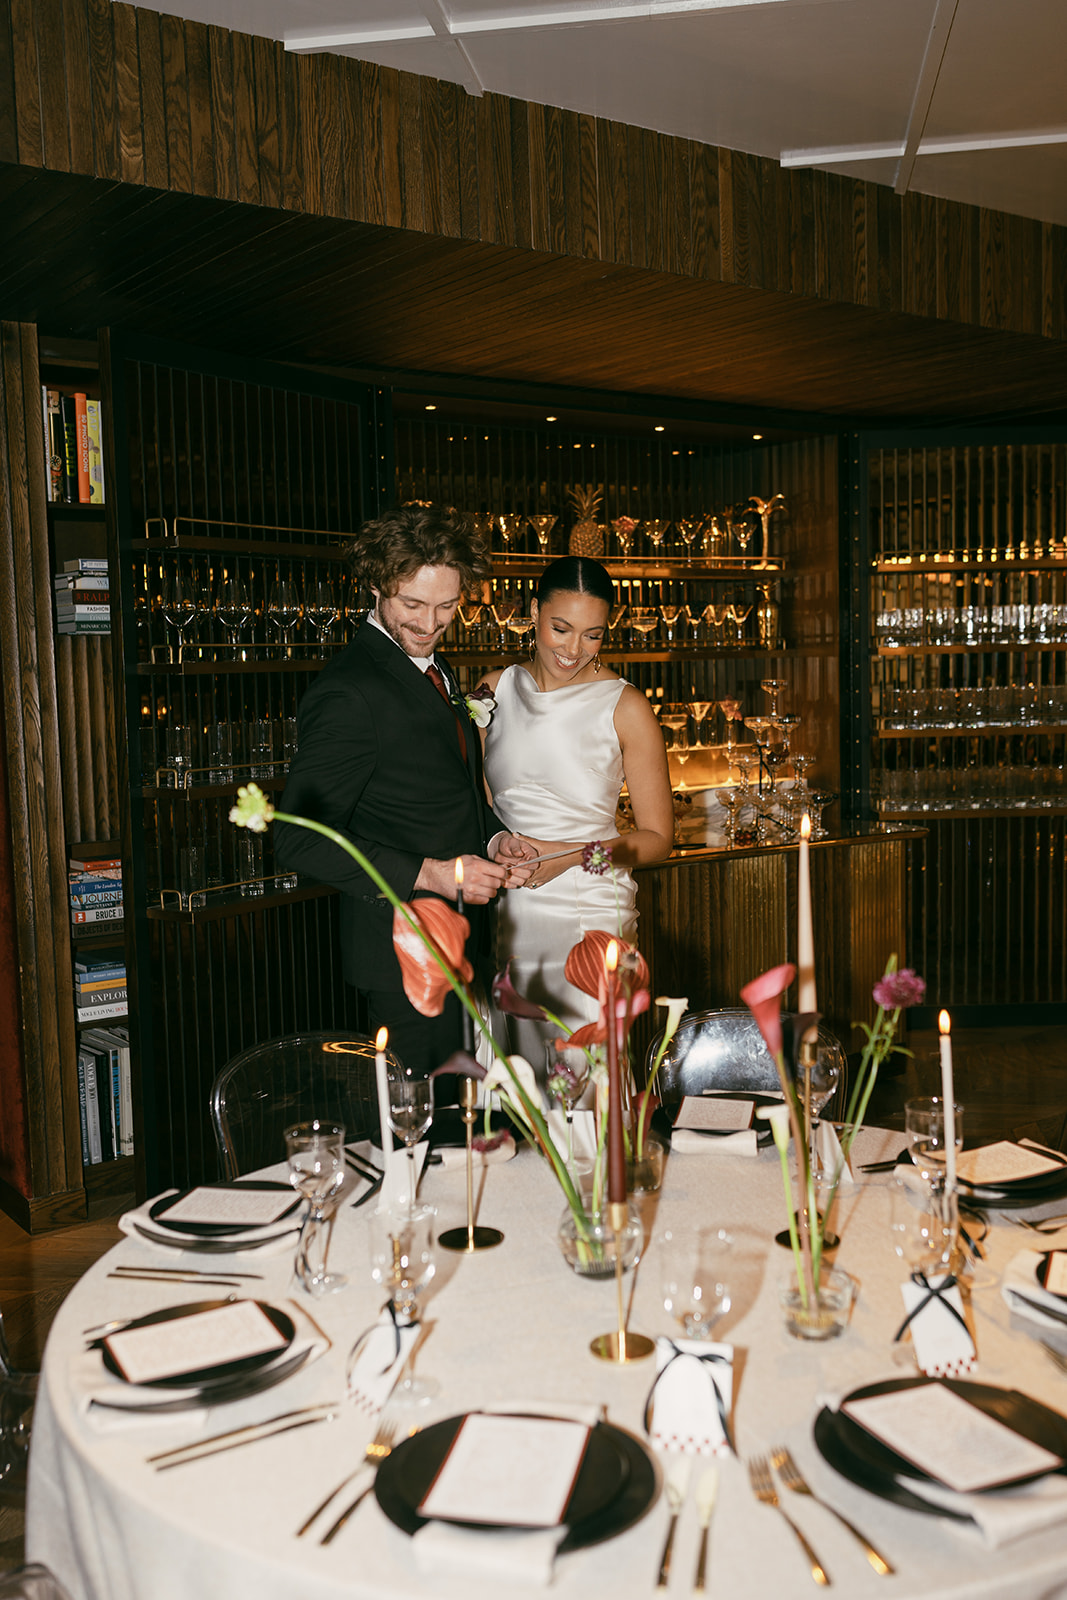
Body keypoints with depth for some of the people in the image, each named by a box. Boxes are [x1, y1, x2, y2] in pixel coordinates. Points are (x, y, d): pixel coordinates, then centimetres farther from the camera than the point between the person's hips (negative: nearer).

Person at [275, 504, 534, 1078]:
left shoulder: (433, 670, 12)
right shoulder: (348, 693, -18)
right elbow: (299, 840, -22)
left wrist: (493, 839, 0)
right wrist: (429, 874, -24)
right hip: (406, 955, -9)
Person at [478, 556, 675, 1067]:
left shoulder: (624, 708, -5)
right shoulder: (494, 689, 6)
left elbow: (656, 837, -1)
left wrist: (572, 855, -14)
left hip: (590, 914, -3)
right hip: (503, 914, 3)